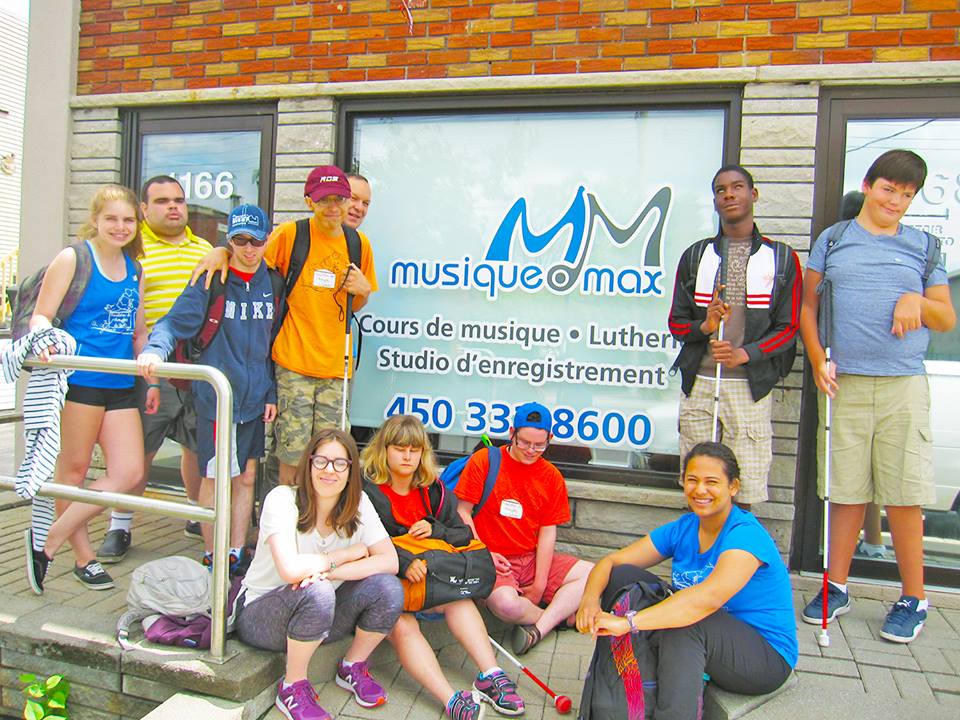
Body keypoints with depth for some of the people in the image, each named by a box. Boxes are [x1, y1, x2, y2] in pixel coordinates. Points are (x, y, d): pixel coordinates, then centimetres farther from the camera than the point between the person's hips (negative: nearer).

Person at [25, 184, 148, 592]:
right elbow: (41, 316, -4)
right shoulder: (72, 259, -2)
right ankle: (83, 557, 21)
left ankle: (48, 543, 12)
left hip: (120, 384, 6)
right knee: (74, 467, 5)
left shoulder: (134, 269, 15)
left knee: (128, 473, -1)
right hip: (79, 378, -6)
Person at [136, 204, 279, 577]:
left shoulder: (272, 283, 8)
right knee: (215, 477, 4)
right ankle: (211, 556, 19)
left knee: (246, 476, 10)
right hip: (216, 395, -4)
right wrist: (154, 350, -34)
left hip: (255, 397, 4)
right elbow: (175, 322, -13)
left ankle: (237, 554, 22)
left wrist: (271, 392, 9)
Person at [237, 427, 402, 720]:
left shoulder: (358, 502, -7)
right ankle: (292, 687, -10)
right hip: (260, 615, -4)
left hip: (320, 617, 4)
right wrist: (348, 554, -19)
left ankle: (352, 668, 6)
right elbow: (291, 569, -34)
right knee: (317, 593, -36)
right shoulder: (282, 499, -20)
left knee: (388, 588, -20)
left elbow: (390, 561, -16)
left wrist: (329, 571, -29)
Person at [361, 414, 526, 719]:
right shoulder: (367, 490, -9)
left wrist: (435, 530, -12)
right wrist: (404, 562, -37)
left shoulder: (433, 491, 9)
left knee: (458, 597, -23)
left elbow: (464, 534, 10)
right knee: (403, 626, -31)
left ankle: (490, 675, -27)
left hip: (422, 578, 5)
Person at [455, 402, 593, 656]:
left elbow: (547, 532, 2)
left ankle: (538, 628, -16)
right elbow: (462, 513, -3)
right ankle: (559, 615, -4)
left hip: (533, 558, 5)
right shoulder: (484, 461, -5)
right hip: (493, 559, -4)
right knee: (506, 603, -34)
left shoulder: (551, 476, 6)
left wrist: (540, 584, -6)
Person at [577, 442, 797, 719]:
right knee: (623, 576, -8)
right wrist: (591, 597, -28)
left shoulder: (747, 534, -22)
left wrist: (629, 621, -47)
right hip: (704, 644, 7)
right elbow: (611, 561, -4)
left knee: (682, 625, -38)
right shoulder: (683, 529, 0)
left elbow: (709, 597, -40)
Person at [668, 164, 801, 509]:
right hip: (698, 385, 2)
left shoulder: (782, 258, 8)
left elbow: (788, 328, 4)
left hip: (750, 387, -1)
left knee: (743, 493, -2)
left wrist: (745, 353, -13)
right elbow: (676, 322, 12)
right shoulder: (695, 256, 13)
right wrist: (704, 327, -10)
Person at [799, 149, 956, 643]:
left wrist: (917, 302, -7)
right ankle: (836, 587, 18)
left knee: (903, 494, 1)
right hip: (843, 382, 0)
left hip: (903, 383, 0)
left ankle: (914, 598, 16)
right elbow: (807, 305, 12)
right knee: (846, 490, 5)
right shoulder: (834, 240, 12)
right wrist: (818, 361, -1)